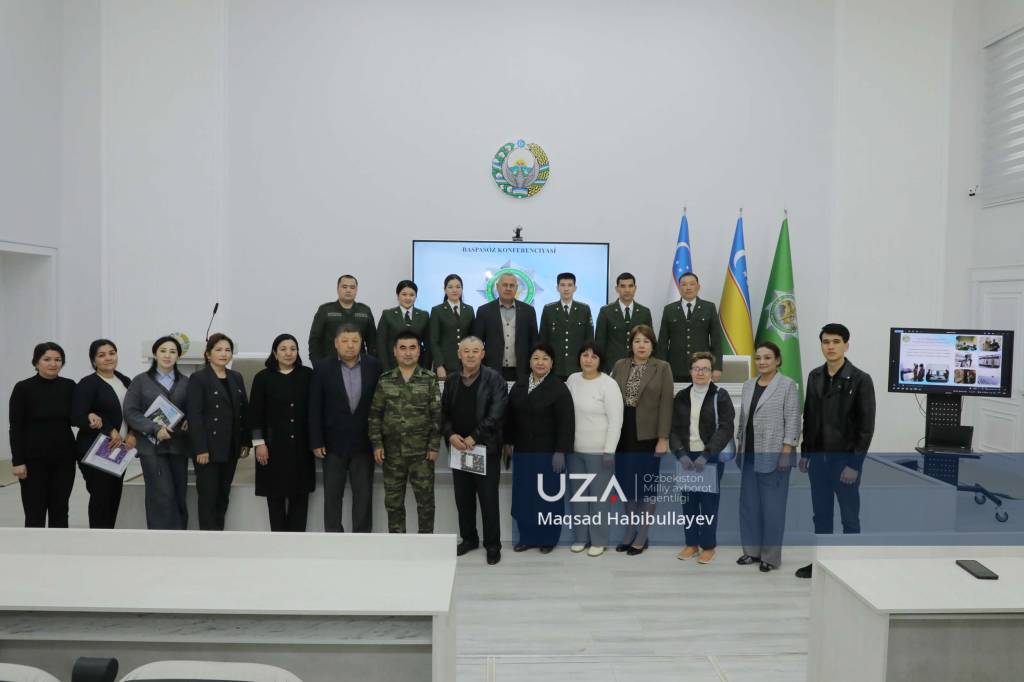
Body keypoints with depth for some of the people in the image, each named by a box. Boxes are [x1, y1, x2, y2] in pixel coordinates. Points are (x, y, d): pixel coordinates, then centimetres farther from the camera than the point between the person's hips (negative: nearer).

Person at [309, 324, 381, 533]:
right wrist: (316, 442, -7)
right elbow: (315, 409, -3)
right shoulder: (323, 368, -3)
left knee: (363, 494, 7)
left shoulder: (373, 366, 0)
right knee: (332, 494, 8)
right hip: (333, 442, 0)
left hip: (364, 442, 1)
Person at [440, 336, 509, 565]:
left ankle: (493, 544, 16)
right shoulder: (451, 380, 9)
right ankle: (469, 538, 30)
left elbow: (496, 414, -15)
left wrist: (475, 437, -18)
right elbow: (444, 412, 10)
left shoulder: (494, 379, -7)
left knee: (488, 498, 3)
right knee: (463, 497, 13)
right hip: (459, 448, 5)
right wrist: (450, 435, -8)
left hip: (486, 448, -4)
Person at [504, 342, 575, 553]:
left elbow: (566, 423, -14)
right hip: (522, 451, 5)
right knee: (523, 495, 10)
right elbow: (509, 417, 14)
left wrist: (560, 451, -17)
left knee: (548, 496, 5)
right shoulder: (519, 386, 7)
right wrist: (508, 443, 12)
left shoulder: (559, 388, -10)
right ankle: (527, 537, 24)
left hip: (548, 452, -5)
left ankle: (548, 539, 20)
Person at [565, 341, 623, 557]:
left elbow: (615, 421, -13)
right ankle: (581, 537, 25)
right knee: (577, 495, 12)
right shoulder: (572, 379, 6)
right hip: (574, 450, 5)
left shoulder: (608, 384, -11)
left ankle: (598, 540, 15)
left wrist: (609, 451, -15)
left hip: (599, 451, -5)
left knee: (598, 495, 3)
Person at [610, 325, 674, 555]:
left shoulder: (662, 368, -3)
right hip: (624, 433, 3)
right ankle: (630, 531, 24)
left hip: (648, 434, -3)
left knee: (646, 483, 5)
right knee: (627, 482, 10)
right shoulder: (620, 366, 6)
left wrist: (663, 438, -12)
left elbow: (666, 404, -7)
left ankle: (642, 536, 16)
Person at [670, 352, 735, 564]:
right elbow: (674, 429, 4)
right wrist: (681, 454, -11)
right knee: (689, 501, 8)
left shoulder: (720, 396, -3)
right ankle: (692, 543, 21)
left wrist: (706, 455, -18)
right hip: (686, 457, 3)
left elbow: (725, 429, -11)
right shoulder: (681, 397, 7)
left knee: (709, 502, 2)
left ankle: (708, 546, 16)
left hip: (711, 457, -3)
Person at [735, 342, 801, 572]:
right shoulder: (748, 385, 12)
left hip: (774, 454, -6)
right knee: (749, 503, 10)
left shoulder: (788, 385, -4)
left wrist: (786, 451, -15)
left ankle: (770, 556, 12)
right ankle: (752, 550, 22)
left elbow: (792, 420, -9)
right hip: (750, 454, 6)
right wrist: (739, 447, 13)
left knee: (772, 504, 1)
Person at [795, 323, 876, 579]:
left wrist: (854, 464, -15)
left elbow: (866, 426, -12)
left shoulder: (860, 380, -10)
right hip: (818, 458, 5)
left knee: (849, 517, 8)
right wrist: (804, 453, 9)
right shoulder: (814, 376, 5)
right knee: (821, 515, 14)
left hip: (845, 460, -5)